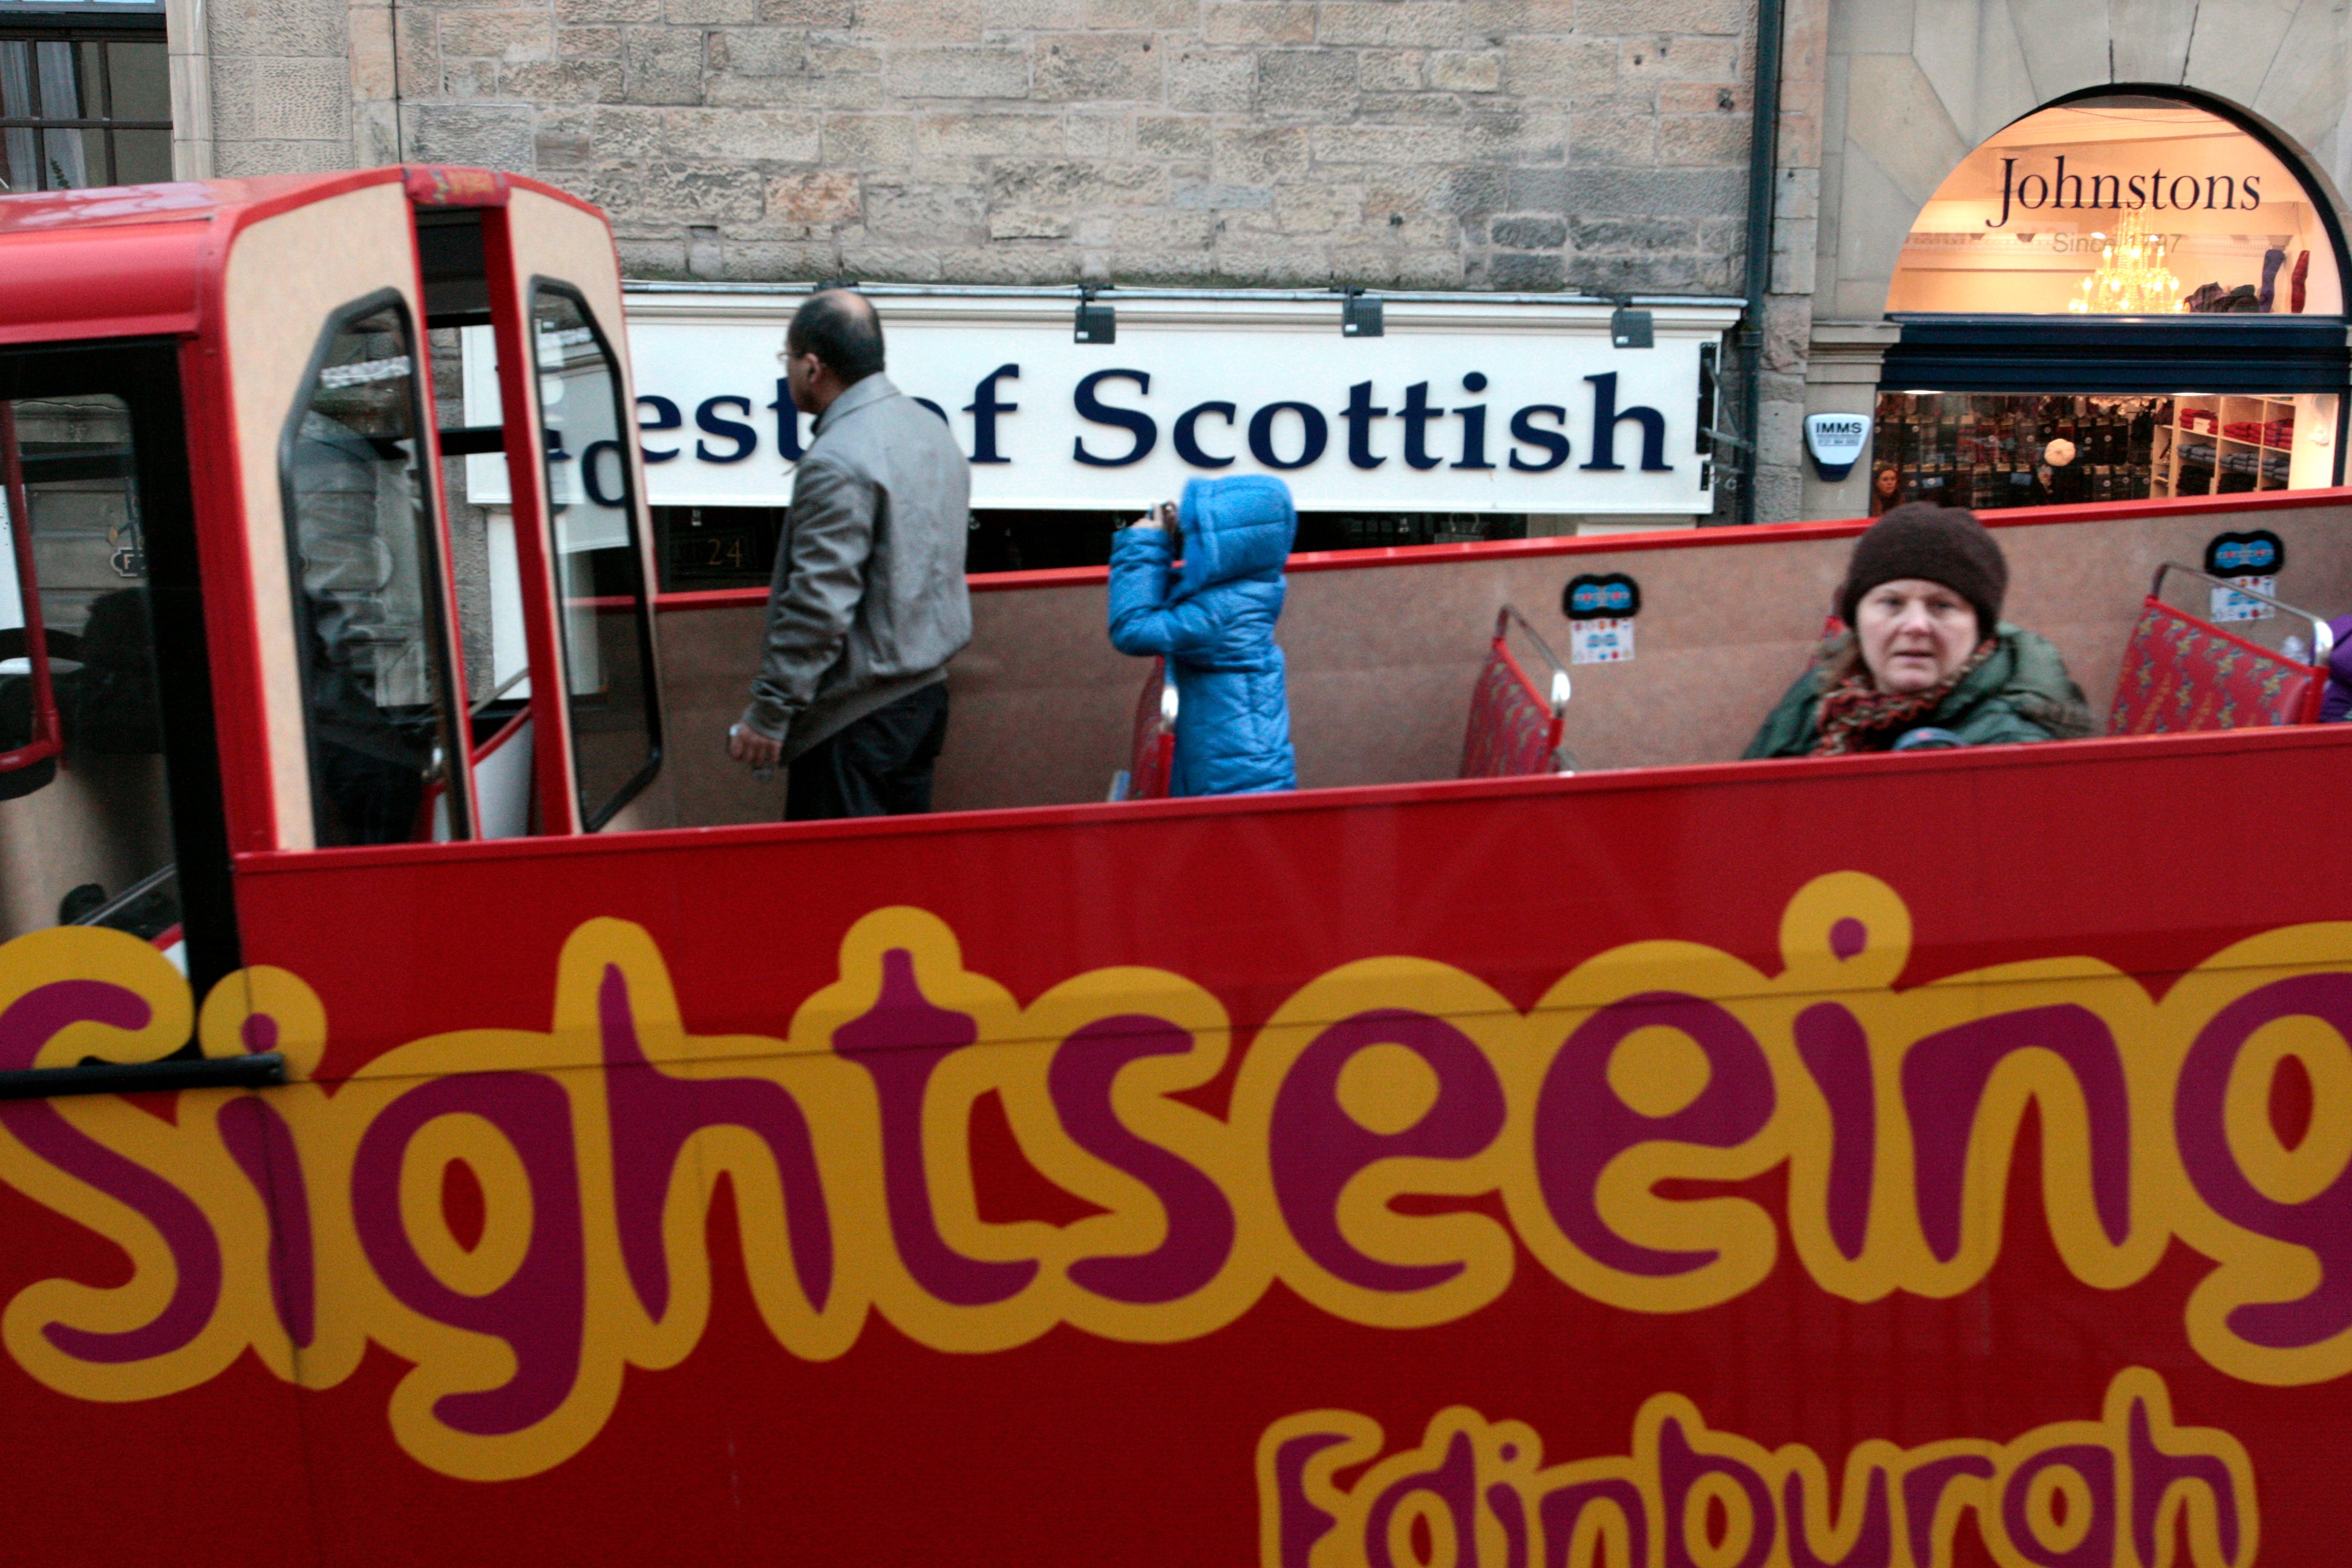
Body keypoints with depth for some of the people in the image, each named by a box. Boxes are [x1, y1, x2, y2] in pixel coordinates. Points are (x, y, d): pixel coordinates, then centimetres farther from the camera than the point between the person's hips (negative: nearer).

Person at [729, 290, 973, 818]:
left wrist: (768, 714, -17)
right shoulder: (932, 428, 9)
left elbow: (819, 605, -23)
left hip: (855, 715, -9)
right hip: (927, 690, 9)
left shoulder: (837, 463, -20)